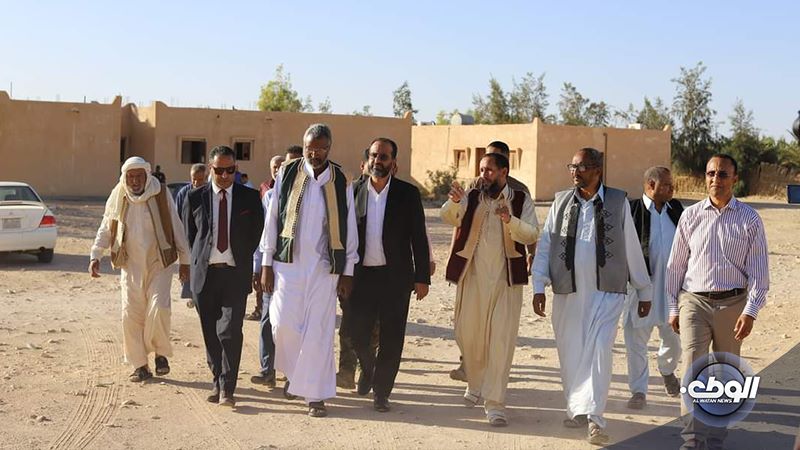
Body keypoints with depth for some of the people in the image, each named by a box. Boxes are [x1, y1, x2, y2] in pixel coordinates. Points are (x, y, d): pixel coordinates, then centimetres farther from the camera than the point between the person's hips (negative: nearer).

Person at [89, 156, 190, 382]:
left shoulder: (161, 194, -5)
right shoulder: (118, 196, 1)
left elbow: (176, 227, 1)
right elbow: (105, 228, 10)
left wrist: (184, 260, 1)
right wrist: (95, 256, -1)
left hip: (159, 263, -2)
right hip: (131, 265, 2)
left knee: (158, 309, -17)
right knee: (131, 315, -1)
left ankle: (161, 353, 7)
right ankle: (140, 365, 12)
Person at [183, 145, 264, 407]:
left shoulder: (250, 198, 4)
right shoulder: (195, 198, 5)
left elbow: (256, 234, 10)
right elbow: (190, 235, 13)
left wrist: (243, 262, 9)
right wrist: (200, 262, 10)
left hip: (236, 274, -2)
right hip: (205, 274, 2)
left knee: (230, 331, -10)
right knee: (211, 333, 7)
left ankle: (227, 388, -4)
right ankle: (218, 382, 22)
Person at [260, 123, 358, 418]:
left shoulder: (341, 183, 3)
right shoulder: (287, 174, 2)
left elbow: (348, 228, 6)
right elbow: (272, 220, 4)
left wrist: (347, 272, 3)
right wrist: (267, 264, 1)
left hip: (324, 267, 0)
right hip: (288, 263, 0)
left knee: (318, 331, -1)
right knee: (284, 324, -5)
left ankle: (315, 394, 8)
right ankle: (294, 372, 24)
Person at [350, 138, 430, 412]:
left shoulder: (408, 193, 0)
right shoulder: (354, 191, 4)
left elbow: (419, 238, 0)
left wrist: (422, 277, -4)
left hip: (395, 276, -1)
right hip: (361, 275, 2)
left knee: (391, 338, 2)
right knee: (358, 333, 6)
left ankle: (381, 392, 16)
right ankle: (367, 369, 37)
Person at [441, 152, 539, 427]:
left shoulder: (520, 200, 2)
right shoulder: (471, 198, 6)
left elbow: (532, 235, -10)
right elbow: (449, 218, -11)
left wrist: (510, 220, -29)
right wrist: (453, 202, -34)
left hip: (506, 280, -2)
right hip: (472, 278, 3)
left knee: (501, 341, -6)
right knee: (468, 336, 12)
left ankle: (495, 404, -3)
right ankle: (475, 385, 37)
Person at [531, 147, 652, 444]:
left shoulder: (618, 202, 3)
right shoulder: (561, 202, 8)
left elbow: (632, 249, 7)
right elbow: (545, 245, 7)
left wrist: (644, 291, 11)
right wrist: (539, 287, -2)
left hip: (606, 291, -3)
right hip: (567, 292, 3)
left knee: (599, 351, -14)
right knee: (570, 354, 8)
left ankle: (594, 418, -15)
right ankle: (575, 411, 24)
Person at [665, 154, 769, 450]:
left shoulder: (749, 220, 0)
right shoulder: (690, 216, 4)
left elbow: (758, 272, -1)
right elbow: (675, 265, 8)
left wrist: (750, 312, -10)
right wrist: (673, 308, 7)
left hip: (732, 304, 0)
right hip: (694, 302, 0)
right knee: (693, 370, -9)